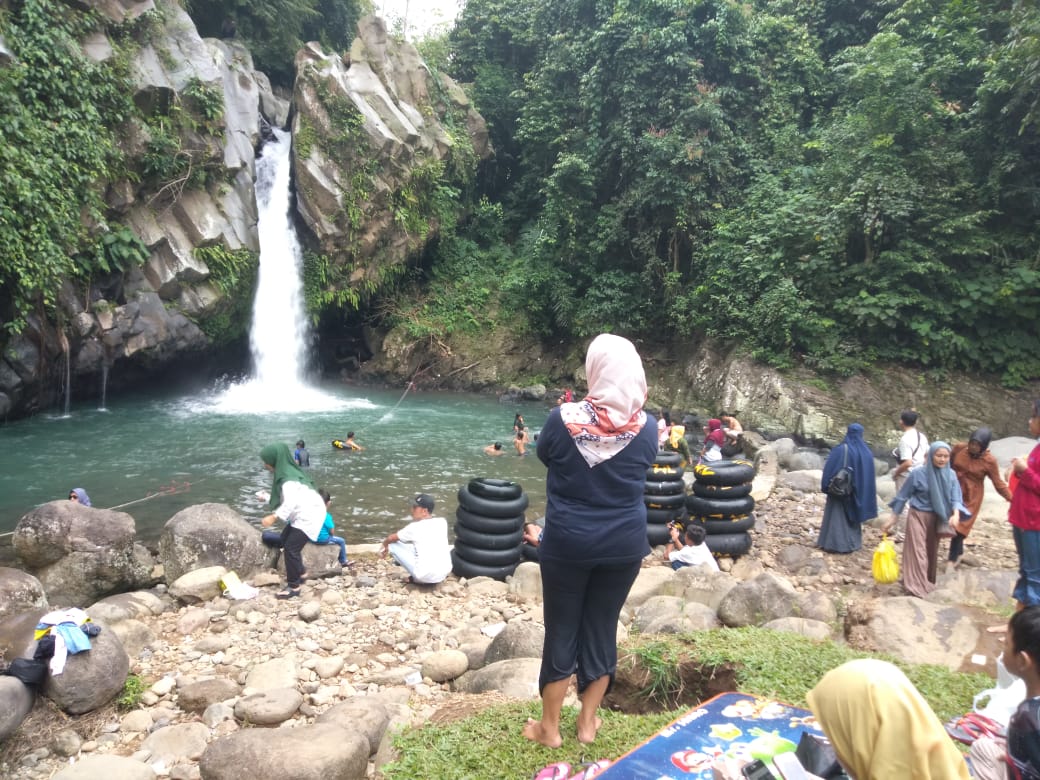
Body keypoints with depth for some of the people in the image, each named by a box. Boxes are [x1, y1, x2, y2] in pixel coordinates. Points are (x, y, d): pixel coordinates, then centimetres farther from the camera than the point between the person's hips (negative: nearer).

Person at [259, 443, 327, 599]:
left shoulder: (288, 478, -25)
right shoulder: (285, 473, 7)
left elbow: (290, 502, -36)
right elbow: (285, 499, 14)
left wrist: (273, 517, -40)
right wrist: (267, 500, 19)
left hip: (309, 515, -11)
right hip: (302, 514, 11)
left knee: (290, 548, -9)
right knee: (285, 539, 22)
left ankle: (294, 587, 2)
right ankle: (299, 573, 34)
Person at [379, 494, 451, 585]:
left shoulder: (415, 527, -5)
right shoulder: (442, 522, 6)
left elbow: (391, 538, 12)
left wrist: (385, 546, 35)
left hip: (425, 576, -5)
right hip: (445, 573, 5)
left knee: (393, 545, 7)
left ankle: (416, 578, 8)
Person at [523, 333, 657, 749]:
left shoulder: (563, 418, -16)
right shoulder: (646, 426, -10)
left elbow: (544, 455, 3)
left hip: (568, 542, -2)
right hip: (623, 544, 2)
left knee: (561, 630, 12)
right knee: (602, 628, 17)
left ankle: (550, 727, 26)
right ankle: (588, 722, 31)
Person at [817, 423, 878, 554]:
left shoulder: (841, 450, -17)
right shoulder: (866, 452, -1)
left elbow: (829, 470, -14)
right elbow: (870, 475, 7)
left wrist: (825, 486, -4)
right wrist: (864, 491, 15)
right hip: (858, 490, 5)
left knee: (837, 515, 3)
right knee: (853, 513, 18)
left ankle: (834, 543, 3)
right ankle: (853, 542, 22)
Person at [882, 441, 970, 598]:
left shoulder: (950, 475, -4)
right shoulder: (918, 474, -14)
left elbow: (955, 497, -8)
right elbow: (902, 496, -6)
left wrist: (955, 514, -29)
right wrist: (893, 519, -5)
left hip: (936, 518, 4)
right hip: (918, 517, -4)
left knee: (932, 551, 15)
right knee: (918, 551, -7)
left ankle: (929, 582, 30)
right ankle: (918, 587, -6)